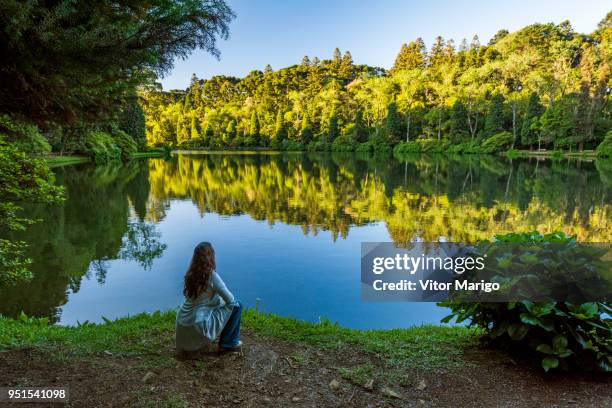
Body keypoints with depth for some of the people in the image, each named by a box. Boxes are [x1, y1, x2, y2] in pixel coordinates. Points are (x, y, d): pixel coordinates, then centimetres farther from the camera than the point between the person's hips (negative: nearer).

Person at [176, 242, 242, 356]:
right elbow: (230, 300, -11)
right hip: (198, 324, -7)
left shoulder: (190, 274, -1)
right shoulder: (212, 275, -20)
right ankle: (228, 344, 13)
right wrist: (222, 300, 10)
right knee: (237, 305, 3)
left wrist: (219, 300, 17)